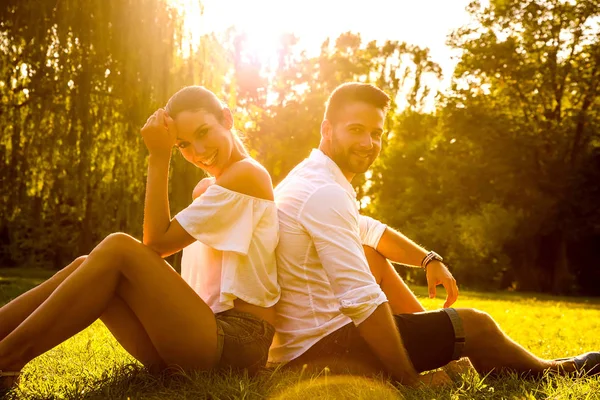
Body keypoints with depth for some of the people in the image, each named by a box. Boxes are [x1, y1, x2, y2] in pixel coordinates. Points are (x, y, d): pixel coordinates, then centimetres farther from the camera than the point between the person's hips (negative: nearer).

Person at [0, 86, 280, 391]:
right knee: (87, 267, -4)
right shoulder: (217, 188, 22)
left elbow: (156, 242, -10)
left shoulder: (246, 174, -7)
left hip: (234, 342, -9)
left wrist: (159, 158, -8)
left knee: (119, 249, -21)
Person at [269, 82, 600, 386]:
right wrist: (411, 381, -17)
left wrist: (429, 259, 10)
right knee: (473, 324, 1)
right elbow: (362, 301, -27)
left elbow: (368, 230, 24)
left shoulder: (308, 178, 9)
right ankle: (550, 372, 27)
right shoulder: (325, 193, -22)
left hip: (293, 343, 9)